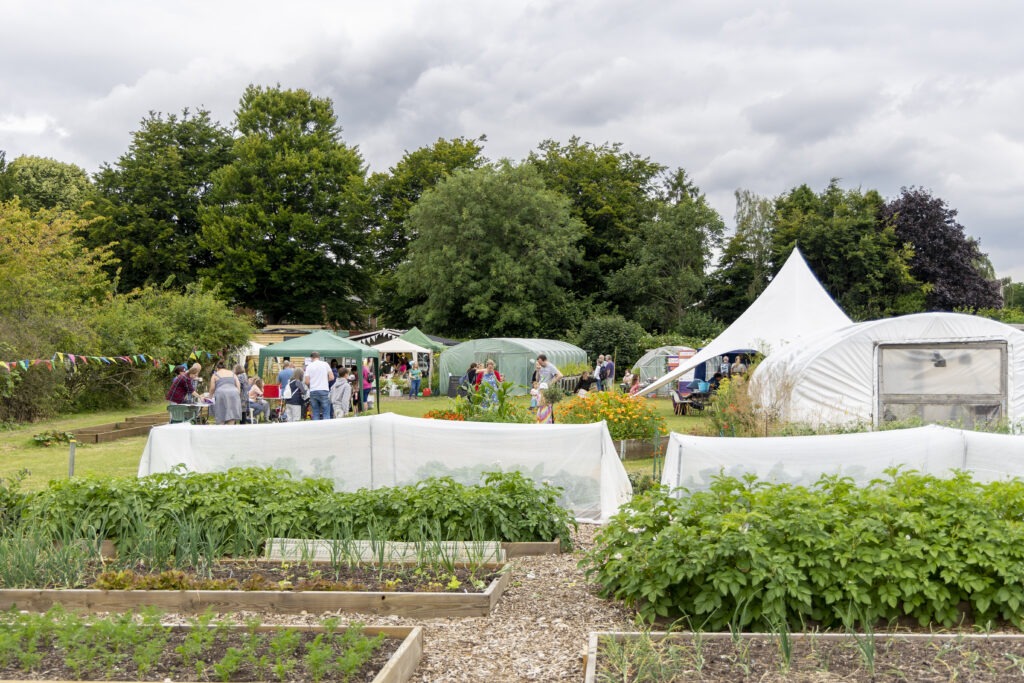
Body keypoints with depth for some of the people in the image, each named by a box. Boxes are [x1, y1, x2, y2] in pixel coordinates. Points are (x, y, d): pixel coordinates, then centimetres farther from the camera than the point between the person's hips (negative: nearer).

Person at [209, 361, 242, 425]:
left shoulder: (215, 375, 15)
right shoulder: (232, 374, 23)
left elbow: (212, 389, 10)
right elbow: (238, 387, 15)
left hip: (221, 395, -2)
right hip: (234, 395, 2)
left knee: (221, 421, -2)